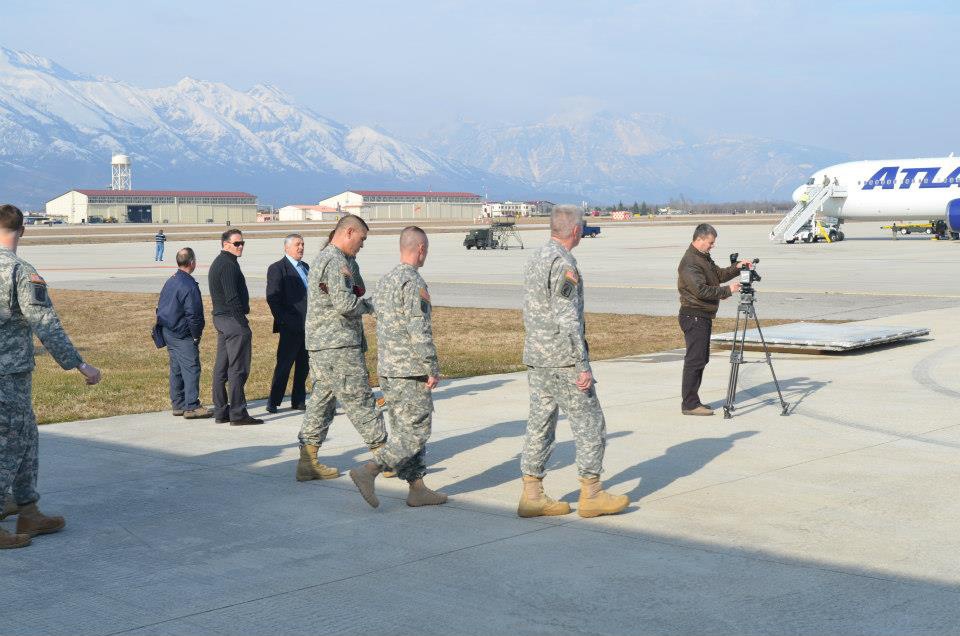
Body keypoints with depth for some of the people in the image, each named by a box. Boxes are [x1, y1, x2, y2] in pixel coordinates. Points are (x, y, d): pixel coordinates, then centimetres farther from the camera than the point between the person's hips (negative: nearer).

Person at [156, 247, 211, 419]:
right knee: (191, 368, -6)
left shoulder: (170, 281, 10)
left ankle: (178, 404, 20)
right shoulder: (189, 285, -19)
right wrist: (196, 335, -9)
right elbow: (193, 314, -20)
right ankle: (191, 407, -6)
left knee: (176, 369, 14)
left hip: (168, 332, 9)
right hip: (183, 336, -9)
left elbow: (160, 307, 17)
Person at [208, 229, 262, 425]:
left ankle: (220, 412, 15)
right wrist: (245, 325, -19)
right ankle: (238, 414, -7)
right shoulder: (228, 265, -14)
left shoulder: (217, 263, 18)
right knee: (238, 369, -8)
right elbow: (233, 298, -21)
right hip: (233, 320, -10)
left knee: (221, 368, 11)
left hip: (220, 319, 10)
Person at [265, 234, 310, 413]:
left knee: (303, 365, 11)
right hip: (291, 326, -7)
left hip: (308, 325, 7)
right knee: (284, 364, -5)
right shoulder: (277, 269, -6)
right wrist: (284, 320, -16)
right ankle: (273, 402, 1)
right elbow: (272, 298, -11)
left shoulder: (305, 267, 18)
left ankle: (298, 400, 19)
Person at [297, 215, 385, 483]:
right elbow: (344, 302, -23)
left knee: (320, 401, 10)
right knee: (360, 400, -4)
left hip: (319, 345, 10)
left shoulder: (321, 258, 21)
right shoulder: (335, 261, -14)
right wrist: (368, 305, -6)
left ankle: (308, 462, 9)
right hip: (339, 344, -10)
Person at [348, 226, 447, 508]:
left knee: (404, 429, 12)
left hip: (386, 369, 9)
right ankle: (368, 471, -15)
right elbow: (419, 331, -20)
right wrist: (433, 369, -14)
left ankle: (417, 488, 15)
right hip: (410, 371, -9)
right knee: (416, 432, -5)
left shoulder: (384, 281, 13)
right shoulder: (413, 283, -15)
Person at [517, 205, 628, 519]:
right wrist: (583, 366, -19)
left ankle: (532, 496, 10)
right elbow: (567, 319, -21)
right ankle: (591, 495, 6)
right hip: (563, 361, -9)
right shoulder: (563, 264, -17)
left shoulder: (534, 259, 12)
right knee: (589, 424, 1)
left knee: (540, 423, 9)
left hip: (535, 358, 9)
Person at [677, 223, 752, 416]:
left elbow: (719, 274, 21)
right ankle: (689, 404, -7)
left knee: (701, 359, 13)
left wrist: (736, 267, 5)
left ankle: (693, 401, 19)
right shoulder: (690, 262, -17)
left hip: (704, 316, 10)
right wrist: (728, 290, -19)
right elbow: (701, 290, -25)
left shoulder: (704, 257, 15)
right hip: (694, 316, -10)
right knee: (695, 360, -9)